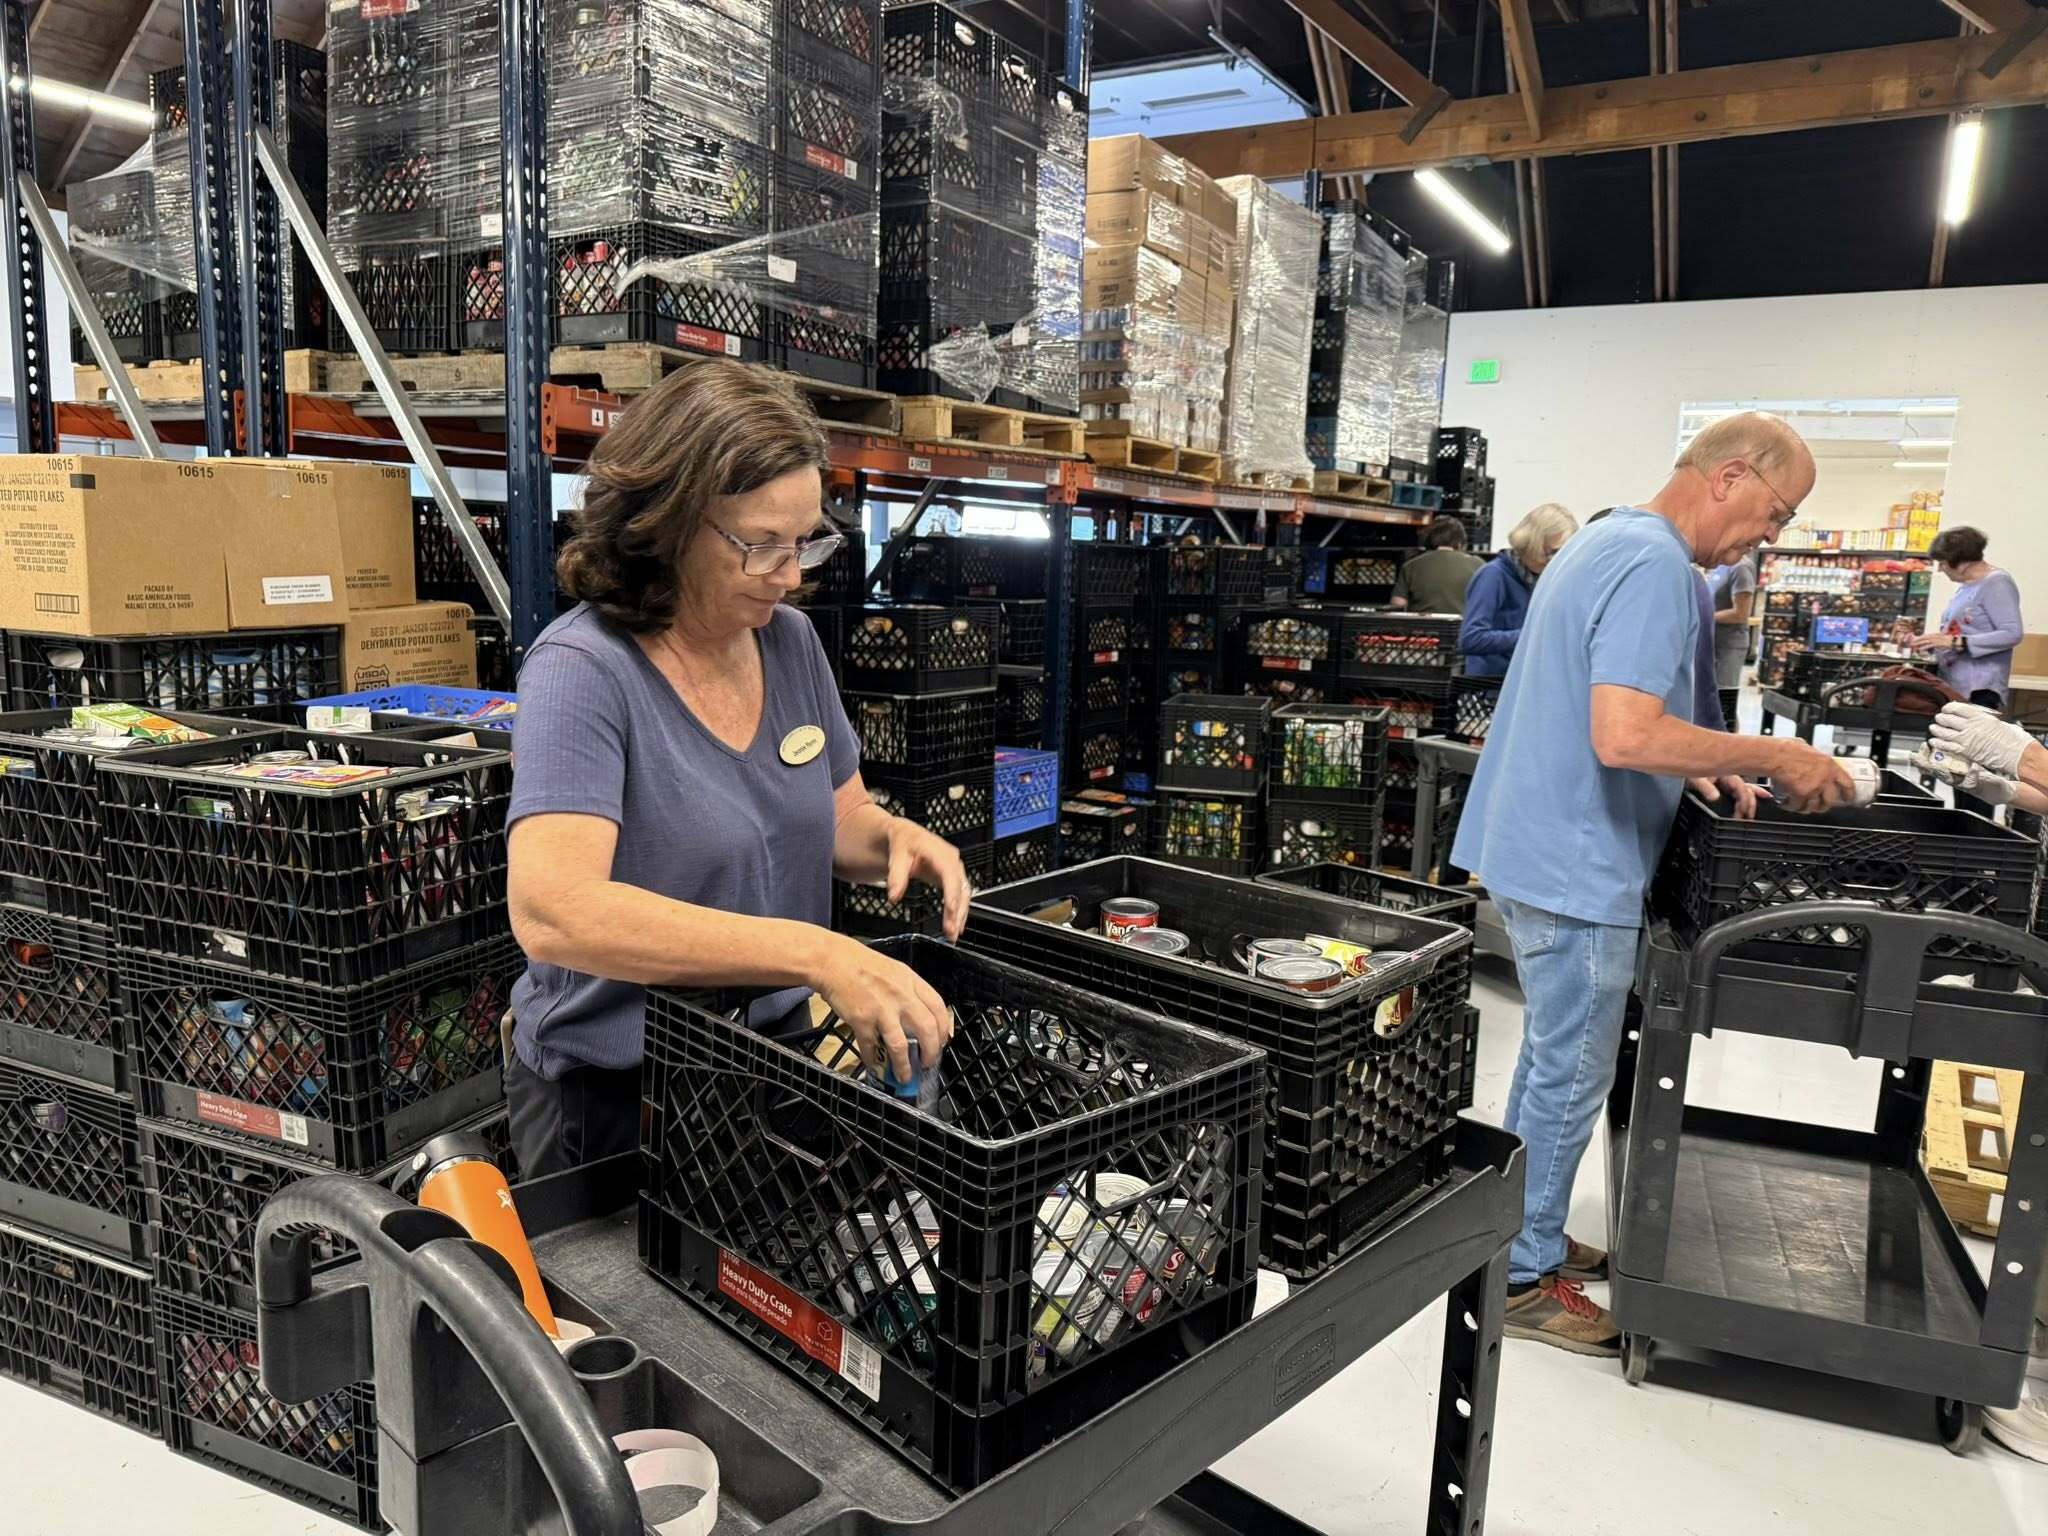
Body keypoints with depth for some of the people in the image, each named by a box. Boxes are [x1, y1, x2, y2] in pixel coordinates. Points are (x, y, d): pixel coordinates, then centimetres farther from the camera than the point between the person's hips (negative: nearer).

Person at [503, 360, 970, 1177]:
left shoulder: (791, 640, -2)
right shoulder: (582, 671, -22)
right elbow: (550, 912, -36)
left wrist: (894, 837, -13)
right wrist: (817, 954, -42)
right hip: (614, 1095, -6)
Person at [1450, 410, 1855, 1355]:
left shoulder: (1605, 543, 15)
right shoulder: (1656, 566, -19)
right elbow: (1624, 736, -30)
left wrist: (1699, 772, 15)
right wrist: (1774, 760, -19)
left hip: (1535, 846, 10)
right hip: (1577, 869, -10)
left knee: (1552, 1056, 21)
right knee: (1570, 1075, 3)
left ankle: (1525, 1234, 34)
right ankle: (1525, 1280, 17)